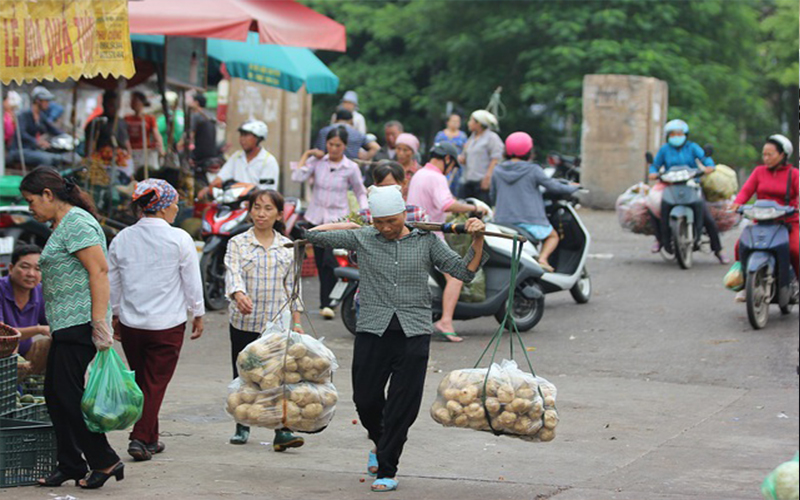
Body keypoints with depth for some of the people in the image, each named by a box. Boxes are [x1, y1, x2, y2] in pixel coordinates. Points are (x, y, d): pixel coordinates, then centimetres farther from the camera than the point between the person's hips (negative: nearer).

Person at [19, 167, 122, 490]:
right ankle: (69, 465, 15)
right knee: (55, 394, 10)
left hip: (79, 324, -10)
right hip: (66, 327, 10)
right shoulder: (61, 224, 20)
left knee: (68, 394, -9)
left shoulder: (76, 223, -12)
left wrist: (99, 323, -26)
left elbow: (99, 271, -20)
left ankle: (105, 461, -2)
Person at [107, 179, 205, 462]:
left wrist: (116, 315, 24)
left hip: (131, 323, 4)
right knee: (156, 383, 2)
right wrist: (198, 314, 10)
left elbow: (112, 282, 11)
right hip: (167, 323, -4)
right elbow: (192, 282, -4)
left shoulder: (121, 239, 2)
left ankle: (150, 439, 22)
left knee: (141, 380, 16)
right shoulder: (179, 239, -10)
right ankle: (141, 438, -6)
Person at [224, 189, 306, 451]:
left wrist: (297, 322, 7)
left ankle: (282, 431, -13)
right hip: (244, 321, 0)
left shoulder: (287, 247, 7)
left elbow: (291, 286, 11)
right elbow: (233, 273, -16)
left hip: (277, 322, 0)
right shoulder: (237, 243, 0)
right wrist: (239, 294, -38)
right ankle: (242, 426, 25)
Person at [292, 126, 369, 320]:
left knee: (330, 260, -17)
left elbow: (360, 192, 9)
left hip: (338, 218, -3)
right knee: (320, 262, 9)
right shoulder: (317, 161, 2)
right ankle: (326, 301, 22)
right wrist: (306, 155, -4)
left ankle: (326, 302, -17)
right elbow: (297, 177, -9)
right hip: (317, 217, 3)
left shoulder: (351, 167, 0)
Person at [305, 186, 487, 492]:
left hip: (414, 332, -1)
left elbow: (464, 271, 5)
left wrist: (477, 240, -5)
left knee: (403, 405, -2)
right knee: (366, 400, 6)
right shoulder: (362, 239, 6)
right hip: (372, 331, 1)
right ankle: (380, 443, 38)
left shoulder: (426, 241, 6)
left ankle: (386, 470, 9)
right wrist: (346, 224, 9)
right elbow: (314, 236, 6)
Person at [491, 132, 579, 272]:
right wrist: (573, 187, 18)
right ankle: (543, 258, -7)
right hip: (530, 220, -3)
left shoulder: (497, 171, 5)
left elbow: (492, 195, 15)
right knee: (552, 236, 18)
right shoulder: (533, 170, -7)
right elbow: (553, 187, -1)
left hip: (503, 221, 3)